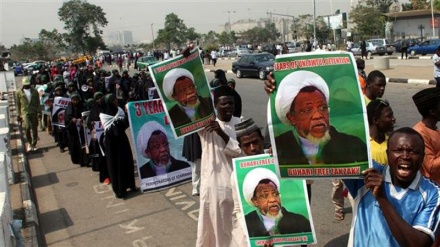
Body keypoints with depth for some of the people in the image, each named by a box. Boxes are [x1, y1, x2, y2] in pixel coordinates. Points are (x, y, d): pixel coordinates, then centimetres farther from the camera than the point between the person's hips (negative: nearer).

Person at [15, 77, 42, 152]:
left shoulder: (34, 91, 4)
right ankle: (29, 143, 4)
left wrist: (39, 113, 1)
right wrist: (18, 115, 6)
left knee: (34, 129, 6)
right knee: (27, 128, -17)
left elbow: (38, 103, 7)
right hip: (25, 112, -2)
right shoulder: (19, 93, 2)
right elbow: (18, 105, 7)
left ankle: (34, 144, 20)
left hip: (34, 112, 2)